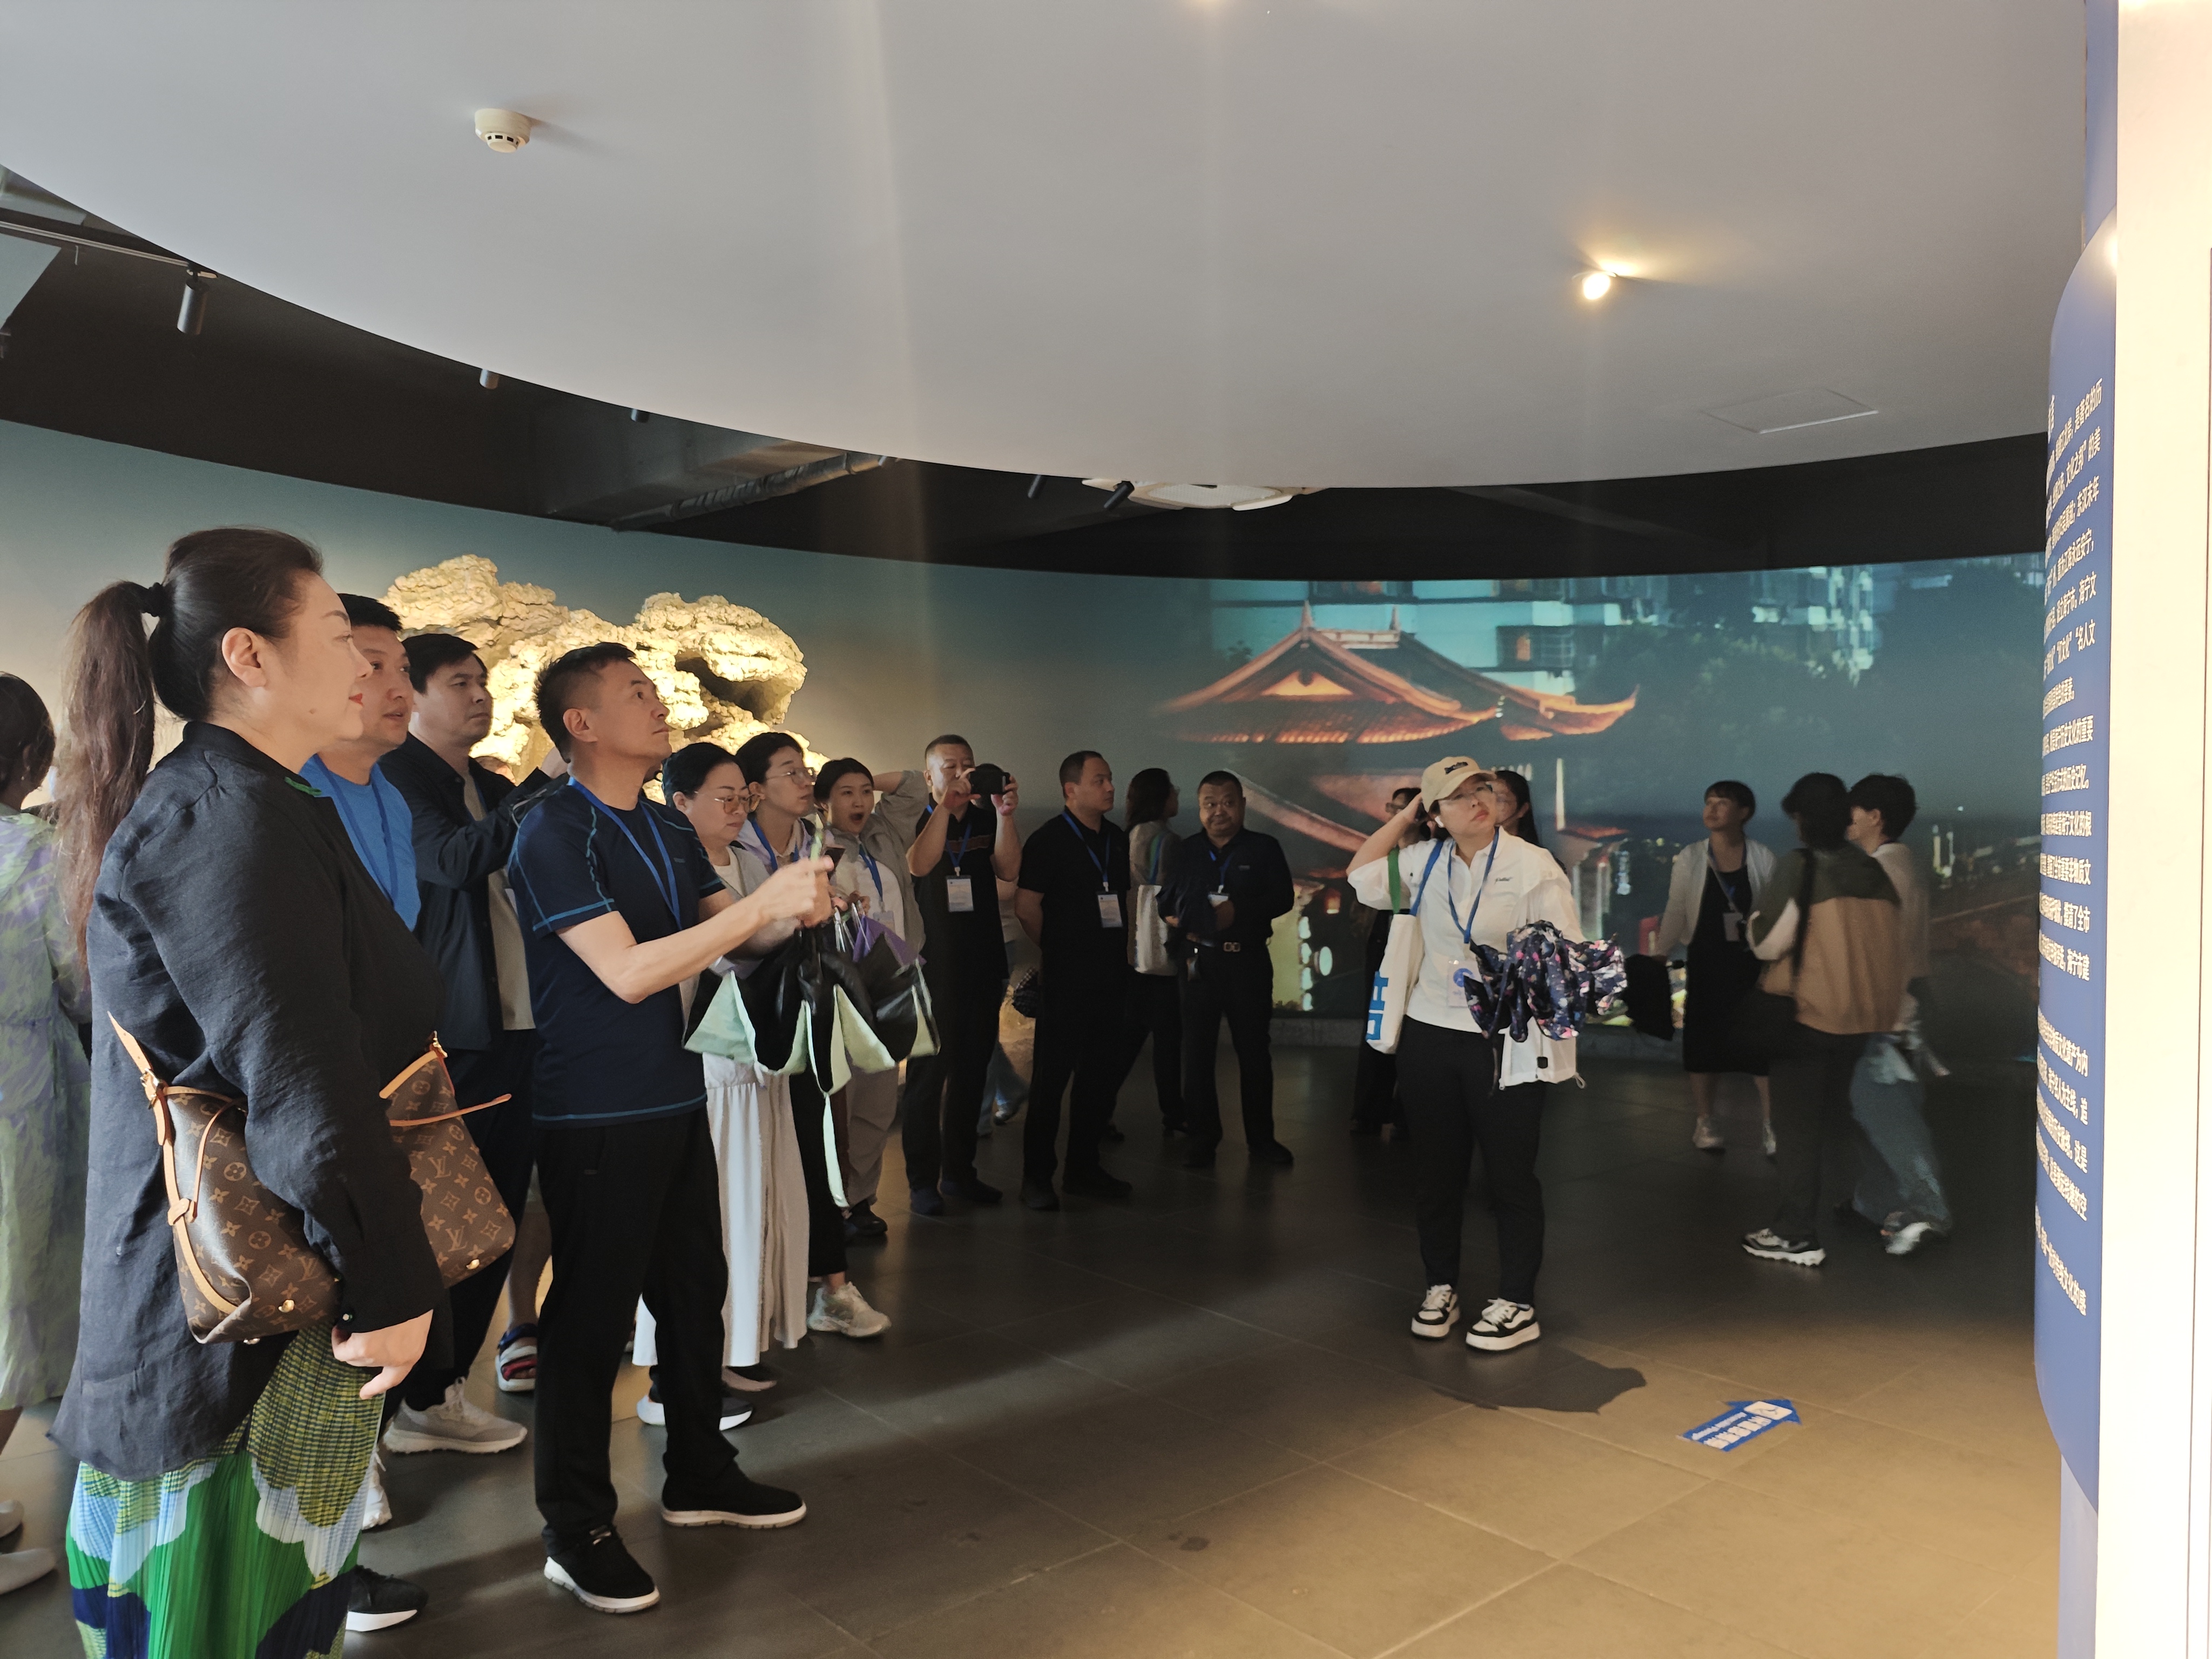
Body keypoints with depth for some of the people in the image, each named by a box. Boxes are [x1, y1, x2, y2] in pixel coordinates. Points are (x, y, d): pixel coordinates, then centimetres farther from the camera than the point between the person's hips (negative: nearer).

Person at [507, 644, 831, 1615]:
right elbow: (628, 972, -23)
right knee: (591, 1316, 3)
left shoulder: (668, 831, 9)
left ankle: (699, 1478, 35)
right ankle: (576, 1531, 19)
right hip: (596, 1116, -8)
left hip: (675, 1100, 8)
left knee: (694, 1290, 17)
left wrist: (792, 901, -10)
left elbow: (728, 935, 12)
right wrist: (765, 901, -25)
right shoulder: (556, 834, -16)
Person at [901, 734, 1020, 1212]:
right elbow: (918, 864, -21)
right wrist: (946, 806, -29)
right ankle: (922, 1181, 3)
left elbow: (1009, 869, -7)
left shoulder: (986, 820, 9)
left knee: (972, 1072, 10)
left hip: (983, 966, 4)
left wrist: (1005, 815, -21)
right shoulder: (914, 821, 0)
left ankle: (959, 1172, 21)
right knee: (928, 1072, -4)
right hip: (932, 967, -4)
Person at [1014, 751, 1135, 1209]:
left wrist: (1120, 952, 14)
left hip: (1110, 977, 7)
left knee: (1100, 1075, 11)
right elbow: (1025, 906, -9)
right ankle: (1037, 1177, 6)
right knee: (1051, 1076, -2)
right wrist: (1058, 948, 2)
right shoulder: (1048, 841, -9)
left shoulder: (1117, 839, 13)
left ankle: (1084, 1168, 22)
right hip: (1066, 980, -7)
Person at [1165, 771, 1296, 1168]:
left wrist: (1239, 911, -18)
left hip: (1248, 962, -1)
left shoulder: (1264, 848, 3)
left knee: (1254, 1051, 5)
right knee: (1197, 1054, 3)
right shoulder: (1186, 853, 9)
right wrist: (1184, 926, -10)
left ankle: (1261, 1139, 15)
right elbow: (1168, 904, 10)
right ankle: (1203, 1139, 13)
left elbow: (1283, 897, -6)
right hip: (1199, 963, 2)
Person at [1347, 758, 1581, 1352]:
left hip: (1505, 1041, -4)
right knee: (1435, 1168, 13)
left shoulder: (1533, 866, -6)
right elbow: (1360, 877, 22)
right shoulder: (1424, 864, 7)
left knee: (1511, 1172, 4)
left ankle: (1516, 1304, 16)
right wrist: (1402, 817, 16)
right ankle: (1440, 1285, 29)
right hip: (1428, 1035, 4)